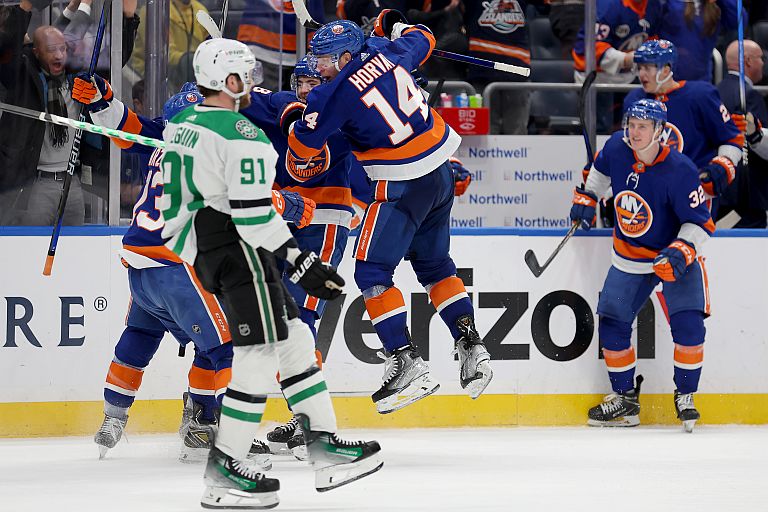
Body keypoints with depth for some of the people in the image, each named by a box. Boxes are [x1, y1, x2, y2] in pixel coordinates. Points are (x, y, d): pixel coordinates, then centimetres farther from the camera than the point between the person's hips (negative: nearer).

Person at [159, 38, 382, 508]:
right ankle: (225, 470, -7)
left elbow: (168, 197, 21)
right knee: (260, 355, -7)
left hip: (201, 251, 10)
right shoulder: (242, 135, -16)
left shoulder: (180, 125, 13)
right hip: (238, 252, -10)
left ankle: (324, 442, 10)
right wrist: (300, 262, -18)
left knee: (294, 340, 12)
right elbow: (254, 214, -21)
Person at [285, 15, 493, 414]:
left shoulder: (336, 93, -17)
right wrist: (394, 25, 42)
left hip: (404, 186, -8)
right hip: (441, 172, 8)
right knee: (433, 264, 22)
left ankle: (406, 364, -11)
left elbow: (305, 144, -8)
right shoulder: (387, 53, 2)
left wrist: (293, 118, 12)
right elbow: (422, 41, 24)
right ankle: (471, 348, 19)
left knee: (372, 271, -3)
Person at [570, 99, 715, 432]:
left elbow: (701, 223, -21)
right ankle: (625, 399, 17)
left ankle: (685, 396, -5)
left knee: (687, 323, -20)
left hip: (676, 254, -5)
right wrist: (586, 198, 12)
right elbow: (601, 167, 14)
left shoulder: (679, 171, -27)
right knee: (611, 323, 3)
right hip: (629, 257, 5)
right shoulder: (617, 149, -13)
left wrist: (680, 252, -34)